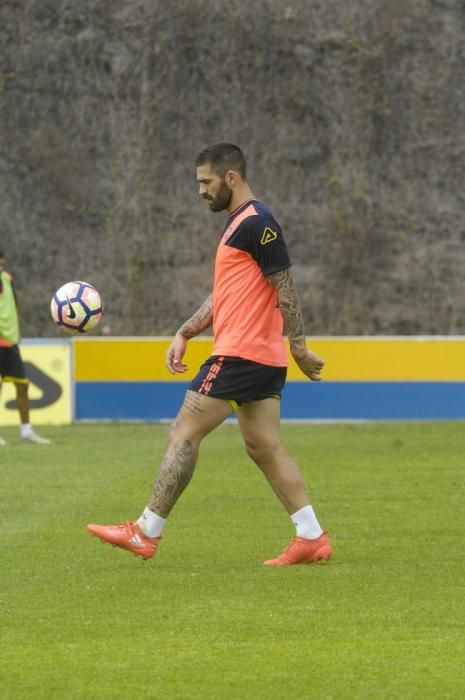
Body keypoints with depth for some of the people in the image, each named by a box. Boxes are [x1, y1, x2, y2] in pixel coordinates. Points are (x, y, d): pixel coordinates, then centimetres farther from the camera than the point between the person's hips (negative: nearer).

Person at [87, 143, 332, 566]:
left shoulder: (256, 224, -13)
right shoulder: (238, 224, 19)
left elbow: (286, 289, -16)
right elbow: (224, 295, 23)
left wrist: (299, 347, -17)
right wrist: (184, 335, 16)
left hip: (240, 355, -10)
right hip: (263, 358, 10)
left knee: (183, 435, -6)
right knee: (264, 448, 9)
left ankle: (146, 533, -3)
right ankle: (312, 538, 7)